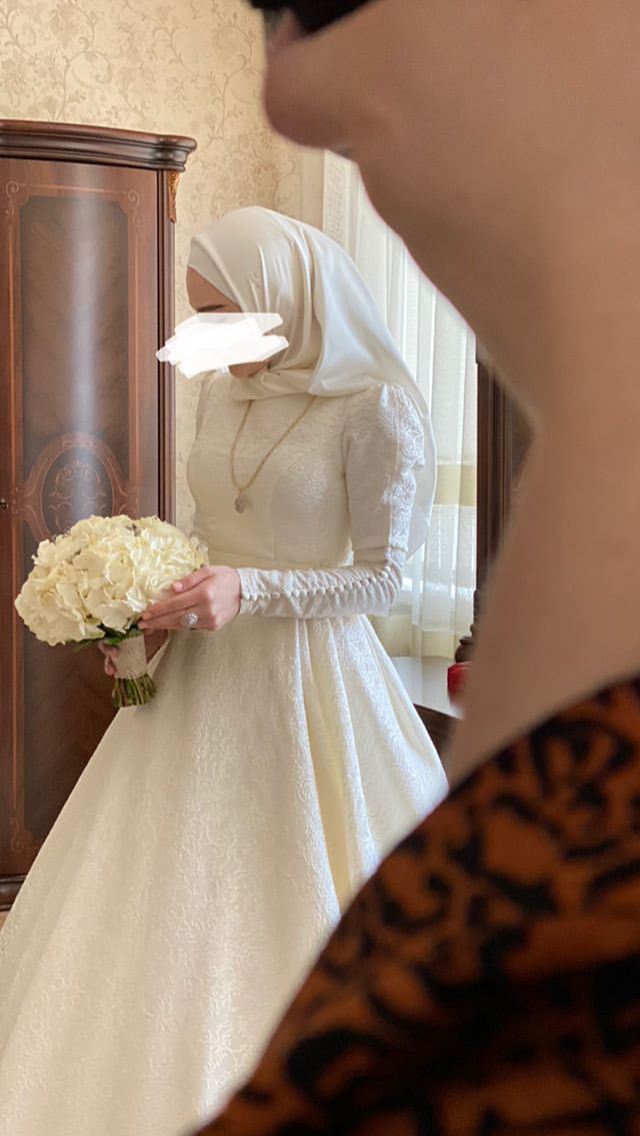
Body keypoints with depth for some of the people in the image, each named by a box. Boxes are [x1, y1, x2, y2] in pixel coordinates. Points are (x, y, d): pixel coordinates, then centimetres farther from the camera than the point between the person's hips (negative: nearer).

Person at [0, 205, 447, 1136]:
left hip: (307, 676, -6)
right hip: (204, 673, 6)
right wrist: (151, 608, 1)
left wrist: (250, 592, -22)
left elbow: (381, 577, -12)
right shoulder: (222, 394, 7)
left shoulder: (372, 407, -13)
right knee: (168, 901, 9)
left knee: (283, 907, 4)